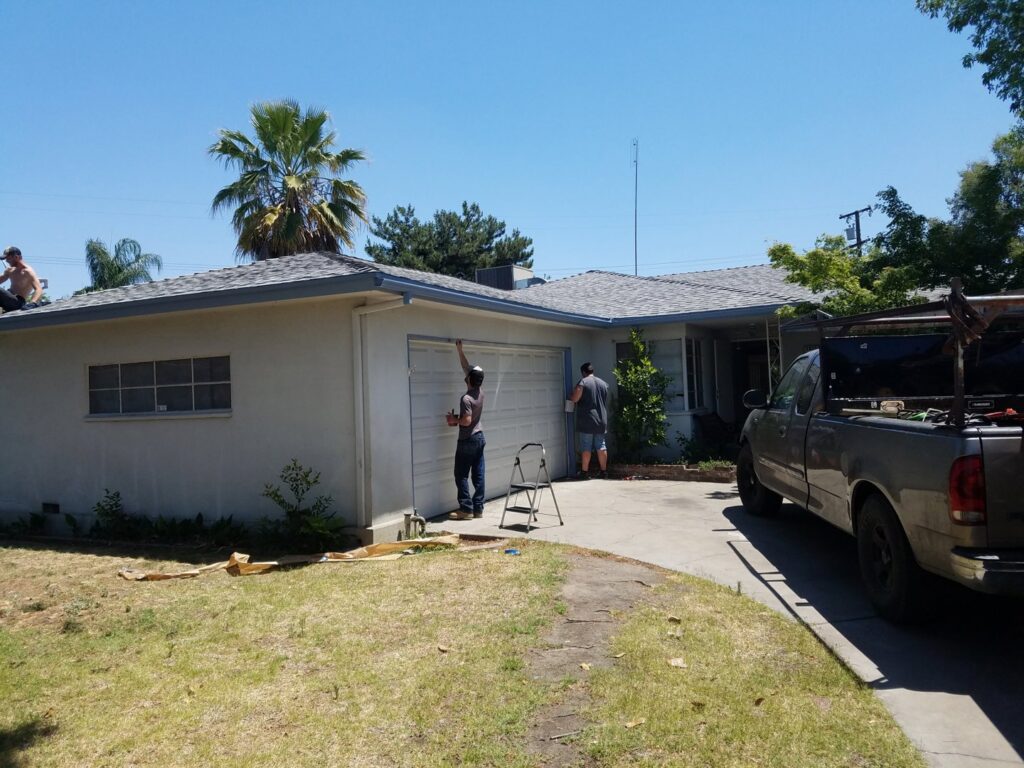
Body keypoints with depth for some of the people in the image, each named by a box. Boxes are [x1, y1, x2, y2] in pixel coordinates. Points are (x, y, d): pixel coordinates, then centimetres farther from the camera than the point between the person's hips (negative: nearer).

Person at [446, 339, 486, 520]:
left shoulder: (466, 398, -20)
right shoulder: (480, 393, 3)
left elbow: (467, 420, -25)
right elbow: (467, 368, 11)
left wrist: (454, 419, -7)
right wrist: (460, 350, 13)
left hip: (467, 440, -8)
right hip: (480, 437, 8)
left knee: (461, 476, 0)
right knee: (478, 475, 7)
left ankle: (466, 509, -1)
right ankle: (478, 509, 10)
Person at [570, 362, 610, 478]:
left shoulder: (583, 382, -9)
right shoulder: (603, 383, 11)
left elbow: (574, 399, -12)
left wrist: (570, 396, 9)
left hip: (587, 421, -5)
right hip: (601, 420, 5)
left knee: (586, 447, -1)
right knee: (601, 446, 9)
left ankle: (584, 472, 1)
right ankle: (604, 471, 11)